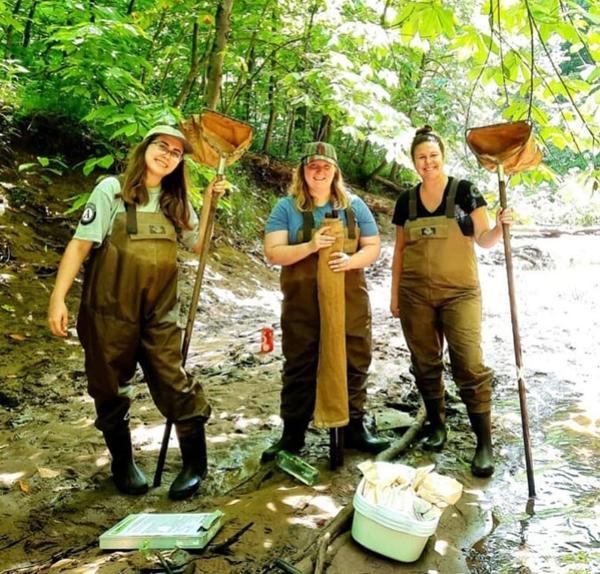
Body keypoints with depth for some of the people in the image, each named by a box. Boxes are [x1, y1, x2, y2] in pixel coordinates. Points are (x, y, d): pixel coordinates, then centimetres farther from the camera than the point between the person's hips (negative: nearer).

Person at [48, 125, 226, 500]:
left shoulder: (176, 202, 8)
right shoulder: (112, 190, -4)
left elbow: (198, 244, 11)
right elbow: (81, 244, -7)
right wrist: (58, 297, -14)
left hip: (160, 312, 2)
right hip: (110, 310, -2)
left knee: (174, 384, -1)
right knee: (111, 389, 9)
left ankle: (196, 464, 13)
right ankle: (123, 462, 29)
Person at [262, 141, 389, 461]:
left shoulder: (353, 206, 7)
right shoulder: (287, 207, 0)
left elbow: (373, 247, 6)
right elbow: (273, 253, -8)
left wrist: (351, 260, -15)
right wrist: (310, 246, -23)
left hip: (350, 302, 3)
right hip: (303, 305, -2)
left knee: (353, 364, 9)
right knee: (300, 368, 6)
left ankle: (354, 428, 26)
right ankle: (292, 435, 19)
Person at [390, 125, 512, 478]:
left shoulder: (464, 191, -1)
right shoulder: (407, 201, 9)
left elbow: (484, 240, -3)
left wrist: (500, 226, -25)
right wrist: (395, 294, 11)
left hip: (460, 292, -3)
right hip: (415, 295, 4)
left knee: (470, 365, -8)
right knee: (425, 364, 10)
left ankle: (485, 443, 2)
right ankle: (437, 425, 29)